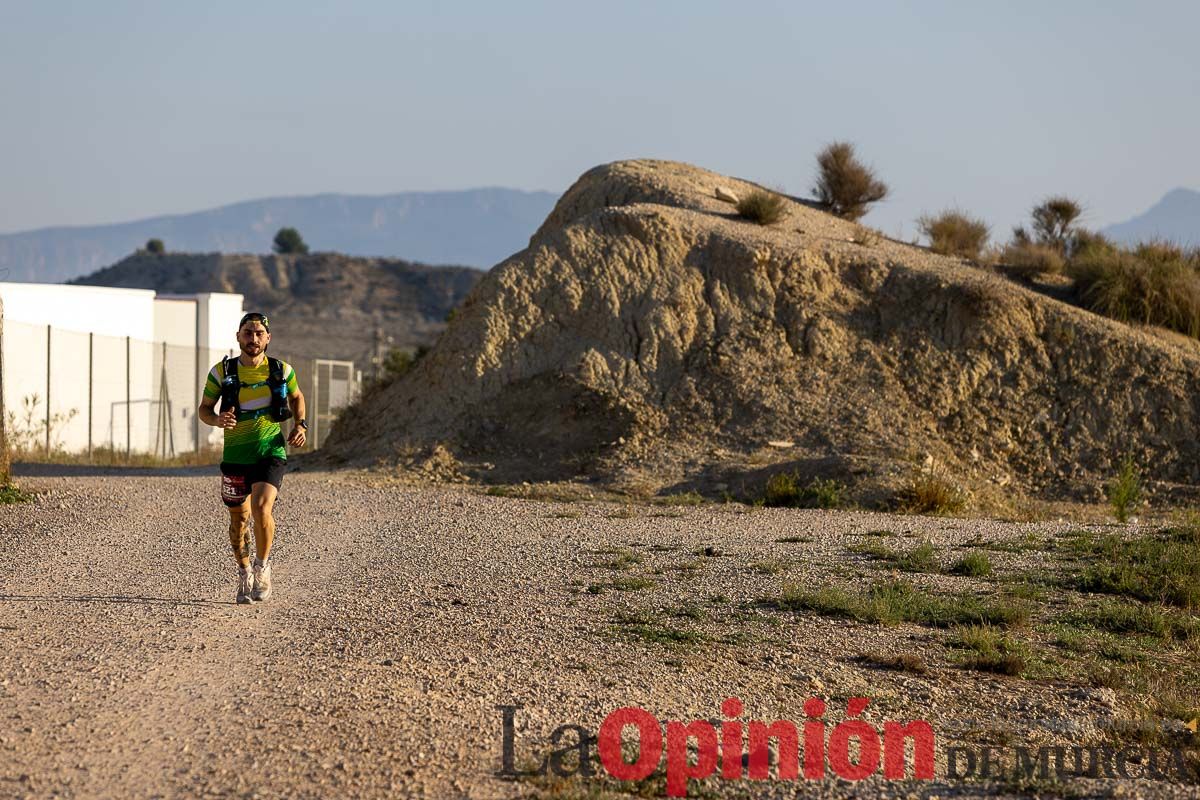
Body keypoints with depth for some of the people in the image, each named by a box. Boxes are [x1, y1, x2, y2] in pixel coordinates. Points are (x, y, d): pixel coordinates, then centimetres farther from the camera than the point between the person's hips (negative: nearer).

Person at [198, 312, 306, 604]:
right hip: (236, 455, 2)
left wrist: (300, 425, 1)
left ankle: (263, 566, 1)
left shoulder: (281, 370, -1)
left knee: (261, 508, -22)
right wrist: (218, 419, -17)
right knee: (239, 518, 11)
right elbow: (204, 409, 5)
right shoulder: (222, 372, -3)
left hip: (271, 452, -2)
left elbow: (296, 397, 19)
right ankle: (244, 574, 34)